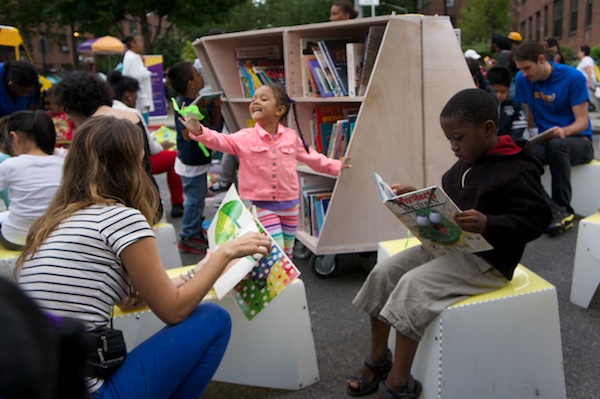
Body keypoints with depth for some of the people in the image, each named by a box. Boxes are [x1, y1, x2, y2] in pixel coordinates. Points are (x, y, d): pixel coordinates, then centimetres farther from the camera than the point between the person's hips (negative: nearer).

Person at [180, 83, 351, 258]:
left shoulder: (291, 137, 2)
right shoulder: (245, 138, -7)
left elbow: (310, 156, 15)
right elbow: (220, 141, -18)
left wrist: (335, 165, 20)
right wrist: (199, 131, -36)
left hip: (289, 204, 4)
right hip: (260, 205, -3)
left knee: (287, 251, 14)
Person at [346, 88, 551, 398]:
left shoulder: (516, 171, -16)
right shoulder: (464, 164, 10)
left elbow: (535, 219, -21)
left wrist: (488, 224, -36)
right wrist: (416, 196, 4)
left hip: (486, 259, -9)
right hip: (448, 245, 9)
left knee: (412, 287, -27)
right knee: (383, 272, -4)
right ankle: (378, 359, 9)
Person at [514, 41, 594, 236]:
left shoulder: (573, 77, -11)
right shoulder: (522, 79, 1)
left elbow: (582, 122, -12)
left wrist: (564, 131, -33)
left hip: (578, 141, -3)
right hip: (545, 141, 4)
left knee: (556, 145, -41)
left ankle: (563, 209, -27)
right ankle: (556, 212, -34)